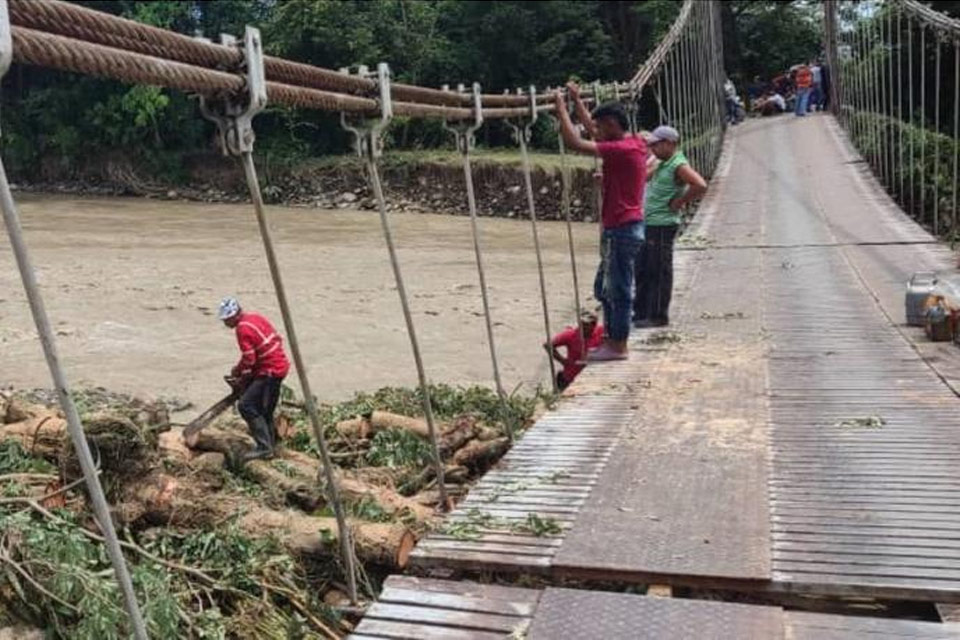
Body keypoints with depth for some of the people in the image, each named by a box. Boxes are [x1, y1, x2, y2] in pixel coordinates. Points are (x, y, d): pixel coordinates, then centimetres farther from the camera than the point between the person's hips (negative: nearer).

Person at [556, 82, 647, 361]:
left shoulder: (622, 150, -18)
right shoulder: (633, 144, 10)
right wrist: (577, 100, 25)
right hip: (623, 228, 10)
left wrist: (561, 107, -13)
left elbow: (574, 142, -23)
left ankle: (618, 346, 8)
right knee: (604, 288, 17)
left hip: (621, 230, -10)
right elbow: (591, 129, 25)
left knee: (619, 289, -1)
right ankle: (612, 339, 25)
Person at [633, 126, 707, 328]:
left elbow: (700, 186, -28)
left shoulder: (679, 165, -14)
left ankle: (658, 316, 5)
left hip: (663, 225, -10)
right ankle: (641, 312, 24)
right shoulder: (662, 164, 15)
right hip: (650, 223, 10)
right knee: (643, 269, 15)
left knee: (659, 271, -3)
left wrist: (679, 202, -17)